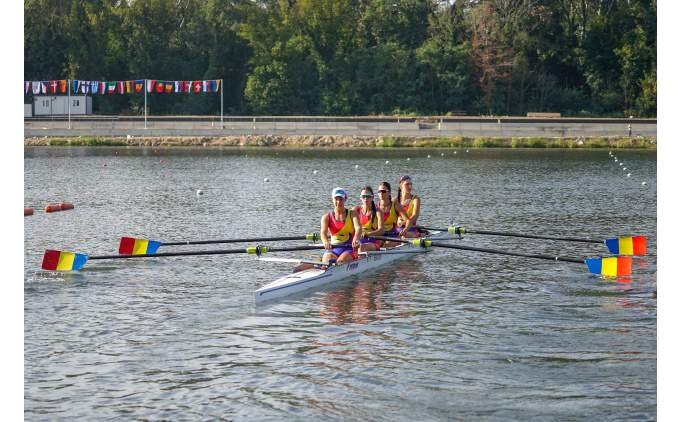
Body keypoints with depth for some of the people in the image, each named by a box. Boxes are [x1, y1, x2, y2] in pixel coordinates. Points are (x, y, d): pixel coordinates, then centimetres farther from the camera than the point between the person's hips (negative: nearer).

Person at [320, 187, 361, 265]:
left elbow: (358, 228, -12)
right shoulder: (327, 217, 9)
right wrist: (326, 242, -35)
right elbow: (323, 232, -10)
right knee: (326, 261, -31)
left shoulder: (352, 214, 7)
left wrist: (355, 240, -37)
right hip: (332, 249, 1)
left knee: (340, 261, -32)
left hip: (349, 248, -1)